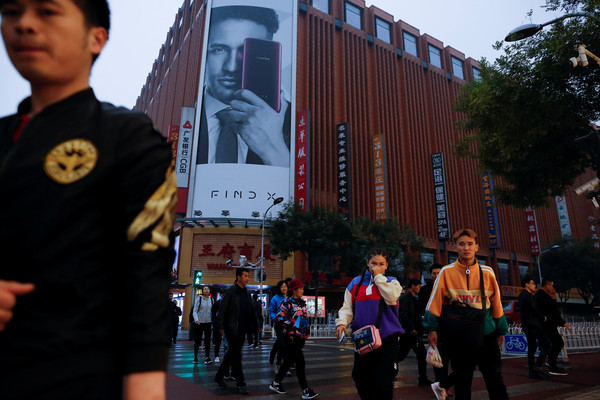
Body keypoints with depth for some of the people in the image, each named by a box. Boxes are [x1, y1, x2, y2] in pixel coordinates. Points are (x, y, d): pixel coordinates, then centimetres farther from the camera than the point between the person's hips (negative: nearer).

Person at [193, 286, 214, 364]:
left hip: (208, 322, 2)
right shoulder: (199, 298, -4)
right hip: (199, 322, -2)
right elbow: (195, 310, -7)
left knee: (207, 340, -6)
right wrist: (196, 320, -22)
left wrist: (212, 322, 9)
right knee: (197, 340, 5)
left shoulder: (211, 299, 6)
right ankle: (195, 357, 20)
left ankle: (207, 357, -6)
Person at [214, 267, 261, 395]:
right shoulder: (230, 292, -8)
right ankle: (240, 384, 2)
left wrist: (257, 324, 9)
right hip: (232, 329, -7)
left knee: (232, 355, 15)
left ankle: (219, 376, 32)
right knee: (236, 356, -4)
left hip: (242, 330, 7)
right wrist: (221, 326, -15)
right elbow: (222, 310, -10)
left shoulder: (247, 293, 13)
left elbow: (252, 311, 17)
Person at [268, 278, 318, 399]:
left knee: (289, 361, 15)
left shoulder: (302, 302, 13)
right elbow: (279, 317, -16)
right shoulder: (287, 302, -11)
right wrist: (291, 327, -18)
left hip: (301, 336, 8)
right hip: (291, 336, -8)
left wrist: (307, 327, 14)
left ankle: (275, 384, 29)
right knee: (300, 362, -7)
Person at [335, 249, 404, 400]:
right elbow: (347, 307, 8)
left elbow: (391, 297, -14)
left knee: (383, 383, -8)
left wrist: (379, 277, -8)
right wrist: (342, 322, -9)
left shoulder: (391, 282, 8)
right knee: (361, 379, 12)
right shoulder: (356, 283, 11)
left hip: (387, 338, -3)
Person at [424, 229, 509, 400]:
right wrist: (432, 328, -7)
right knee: (462, 381, 9)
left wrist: (501, 330, 13)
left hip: (485, 332, 1)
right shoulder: (447, 272, -4)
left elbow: (496, 302, 9)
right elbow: (435, 301, -4)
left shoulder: (487, 272, 2)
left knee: (495, 378, 1)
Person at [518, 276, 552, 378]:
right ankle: (539, 365, -11)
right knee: (547, 345, -4)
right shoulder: (528, 295, -13)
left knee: (531, 347, 9)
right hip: (533, 324, -9)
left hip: (526, 324, 9)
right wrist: (543, 317, -1)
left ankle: (532, 371, 9)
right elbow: (534, 309, -16)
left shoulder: (521, 295, 18)